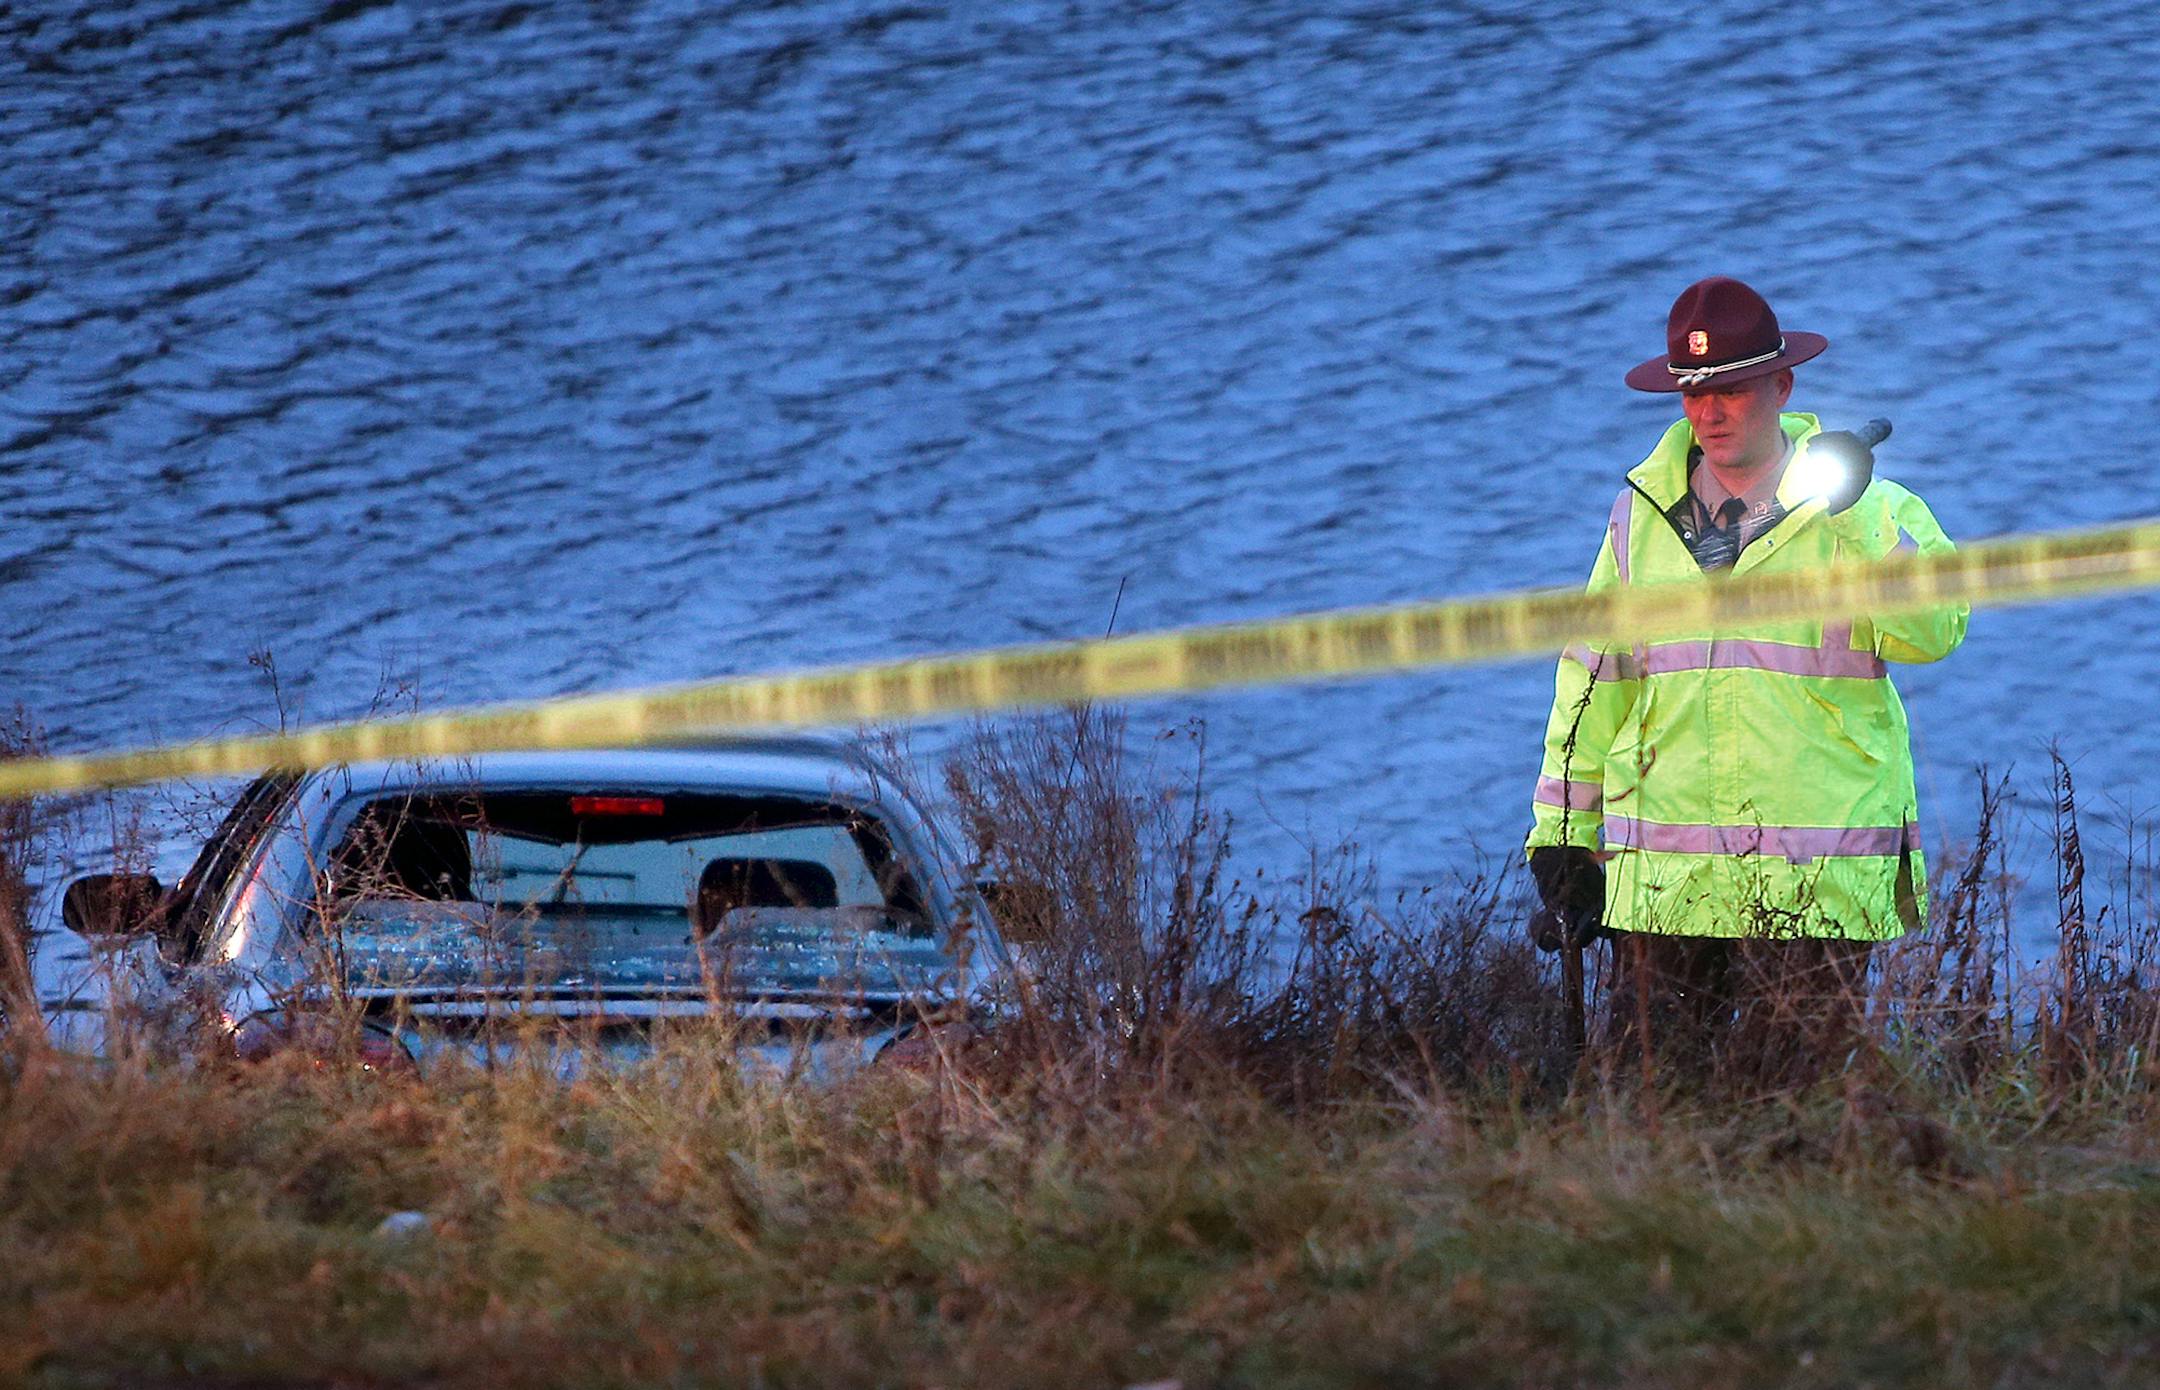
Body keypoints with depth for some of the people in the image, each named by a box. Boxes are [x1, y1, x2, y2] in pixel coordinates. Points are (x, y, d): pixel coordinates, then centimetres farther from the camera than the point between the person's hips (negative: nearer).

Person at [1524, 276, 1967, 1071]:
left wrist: (1859, 520, -22)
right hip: (1665, 885, 3)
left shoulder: (1869, 516, 3)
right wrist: (1564, 842, 15)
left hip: (1815, 886, -3)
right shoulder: (1642, 516, 13)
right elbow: (1592, 685, 17)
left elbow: (1933, 633, -14)